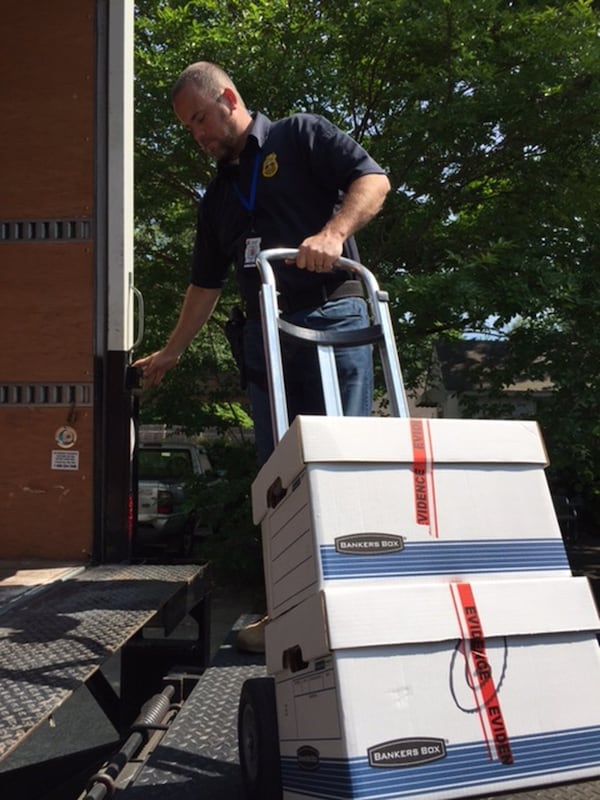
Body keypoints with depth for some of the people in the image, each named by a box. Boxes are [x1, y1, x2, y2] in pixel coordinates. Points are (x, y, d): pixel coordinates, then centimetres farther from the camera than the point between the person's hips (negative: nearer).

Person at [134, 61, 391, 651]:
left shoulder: (301, 137, 7)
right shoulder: (217, 196, 23)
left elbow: (372, 179, -5)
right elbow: (206, 283, 25)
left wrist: (333, 232, -23)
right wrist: (171, 352, 24)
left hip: (332, 315, -6)